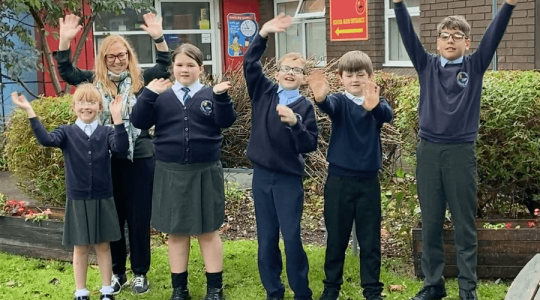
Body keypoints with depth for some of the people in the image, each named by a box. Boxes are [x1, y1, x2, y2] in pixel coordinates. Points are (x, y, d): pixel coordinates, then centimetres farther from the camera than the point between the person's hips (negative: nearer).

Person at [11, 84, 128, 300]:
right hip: (77, 200, 0)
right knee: (80, 248, 10)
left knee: (103, 246, 11)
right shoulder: (67, 132, -2)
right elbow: (46, 139, -21)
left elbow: (120, 148, -21)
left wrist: (117, 117, -30)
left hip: (102, 199, 0)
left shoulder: (106, 132, -1)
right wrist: (30, 111, -29)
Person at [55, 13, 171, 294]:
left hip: (139, 158, -1)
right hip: (106, 160, 1)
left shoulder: (141, 79, 3)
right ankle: (116, 271, 24)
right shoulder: (95, 81, 6)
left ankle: (140, 272, 19)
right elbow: (66, 72, 0)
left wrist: (158, 37, -19)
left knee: (139, 217, 6)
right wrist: (65, 40, -12)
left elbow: (165, 66, -6)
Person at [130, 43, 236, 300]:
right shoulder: (162, 97, 5)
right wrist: (148, 94, -16)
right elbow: (138, 122, -5)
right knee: (176, 232, 10)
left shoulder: (210, 95, 2)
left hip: (205, 171, -1)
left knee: (208, 231, 7)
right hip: (171, 173, 2)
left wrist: (221, 97, -26)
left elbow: (225, 121, -12)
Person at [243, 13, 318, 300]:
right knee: (266, 237, 9)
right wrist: (263, 33, -17)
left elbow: (310, 145, -9)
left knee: (291, 236, -2)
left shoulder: (305, 106, -4)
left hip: (289, 179, -3)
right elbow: (249, 63, -8)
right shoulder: (263, 92, 4)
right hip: (262, 175, 3)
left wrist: (294, 123, -25)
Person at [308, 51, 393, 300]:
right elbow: (329, 107, -25)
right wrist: (320, 98, -50)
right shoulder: (339, 101, -1)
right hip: (339, 180, 0)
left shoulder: (377, 103, 0)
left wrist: (373, 106, -47)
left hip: (368, 181, 1)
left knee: (370, 239, 8)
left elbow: (387, 115, -23)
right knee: (336, 237, 9)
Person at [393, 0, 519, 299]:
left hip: (461, 152, -1)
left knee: (464, 225, 5)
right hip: (428, 151, 2)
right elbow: (408, 34, 0)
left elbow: (494, 34, -5)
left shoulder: (475, 66, 6)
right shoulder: (427, 65, 8)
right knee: (430, 224, 9)